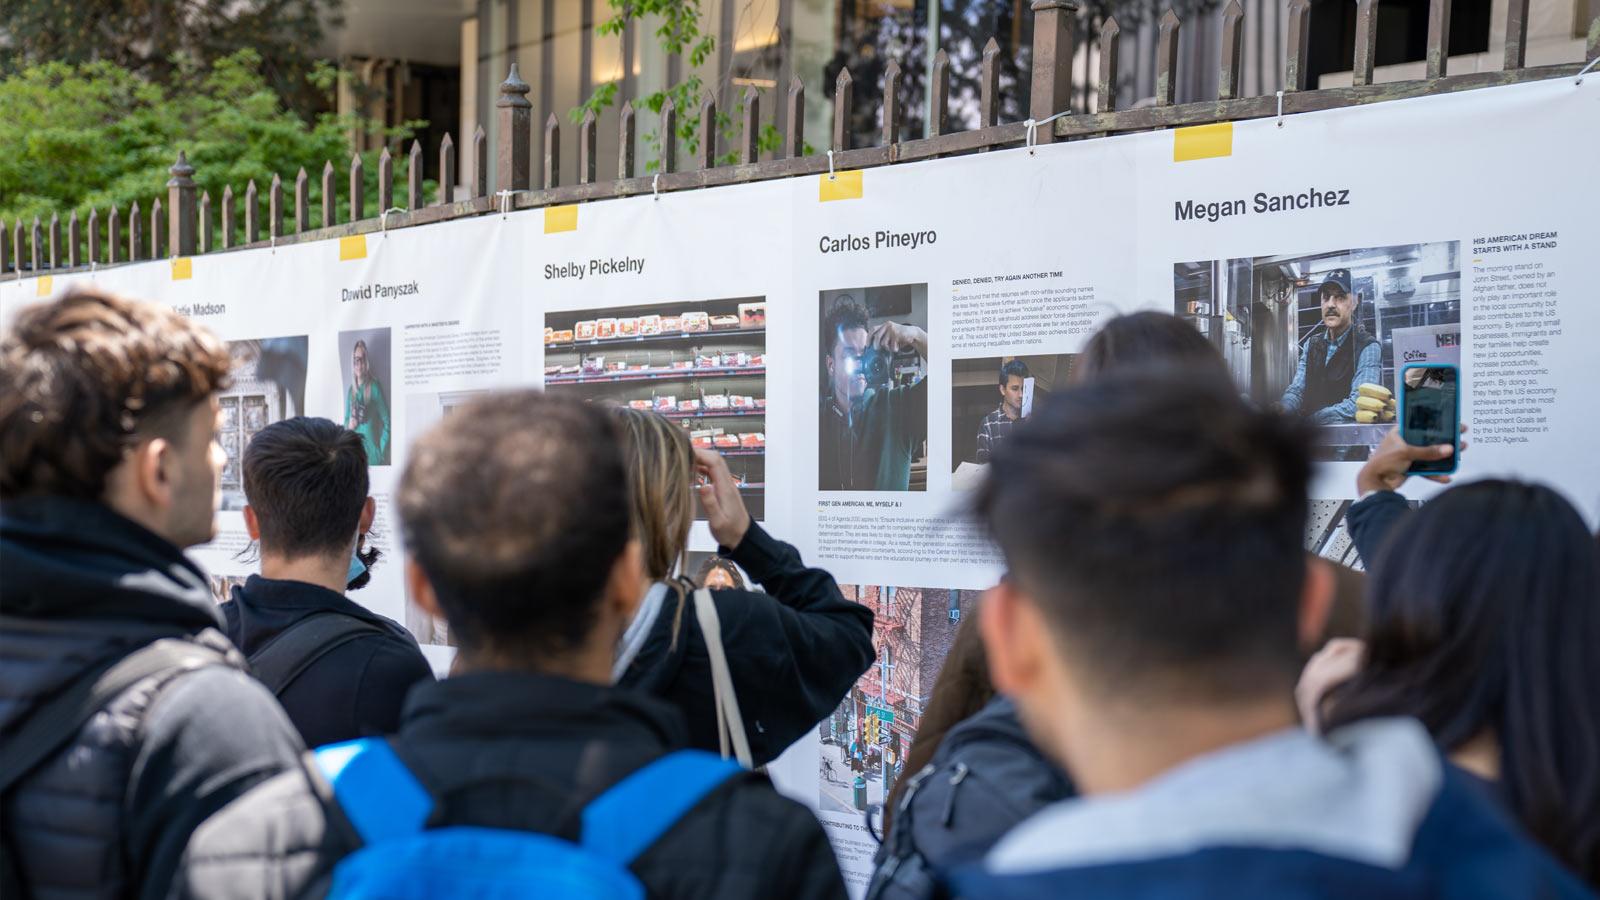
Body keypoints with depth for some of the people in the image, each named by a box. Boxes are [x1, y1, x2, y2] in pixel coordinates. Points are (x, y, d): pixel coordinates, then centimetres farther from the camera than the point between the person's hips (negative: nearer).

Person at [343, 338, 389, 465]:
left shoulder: (375, 388, -6)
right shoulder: (351, 391, 10)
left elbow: (387, 423, -7)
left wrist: (381, 452, -13)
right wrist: (349, 425, -6)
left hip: (372, 451, -5)